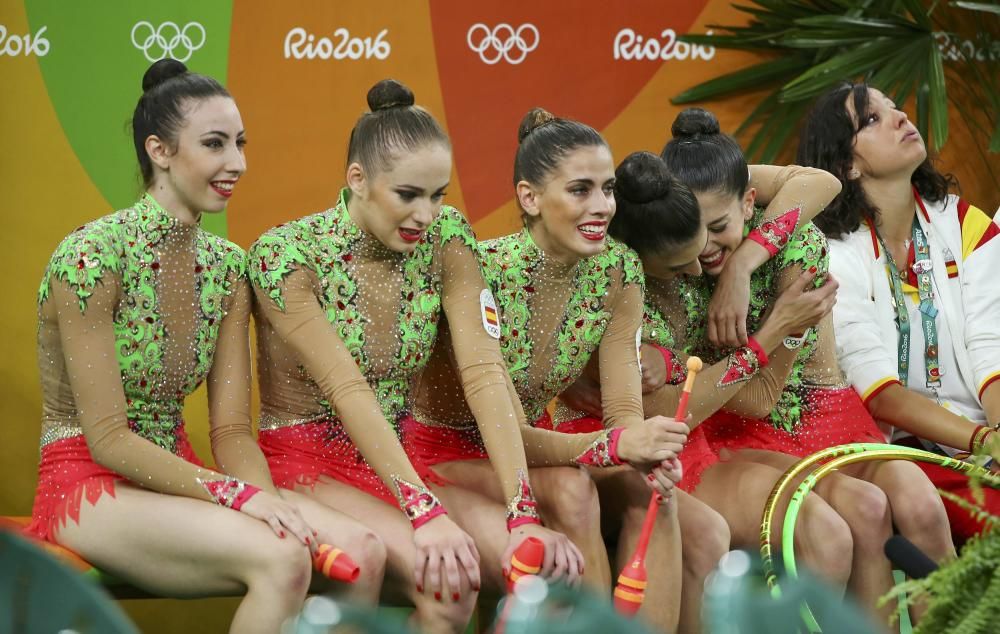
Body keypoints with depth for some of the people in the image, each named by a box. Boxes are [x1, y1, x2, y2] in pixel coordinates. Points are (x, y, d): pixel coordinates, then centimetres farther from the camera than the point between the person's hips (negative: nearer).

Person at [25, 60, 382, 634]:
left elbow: (232, 431, 2)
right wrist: (235, 494, -24)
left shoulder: (227, 266, 5)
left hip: (177, 478, 6)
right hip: (89, 485, -6)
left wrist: (272, 504, -18)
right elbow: (107, 439, -16)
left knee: (360, 555, -20)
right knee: (280, 560, -31)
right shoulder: (92, 256, -16)